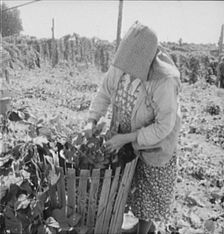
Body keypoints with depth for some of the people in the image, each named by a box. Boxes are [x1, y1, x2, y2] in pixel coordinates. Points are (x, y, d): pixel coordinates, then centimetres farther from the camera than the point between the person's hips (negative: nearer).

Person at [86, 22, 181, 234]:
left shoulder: (164, 82, -35)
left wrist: (126, 138, -27)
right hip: (124, 135, 5)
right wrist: (92, 121, -17)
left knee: (149, 194, 14)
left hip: (155, 142, -4)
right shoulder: (119, 67, -20)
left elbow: (164, 126, -28)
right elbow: (104, 95, -3)